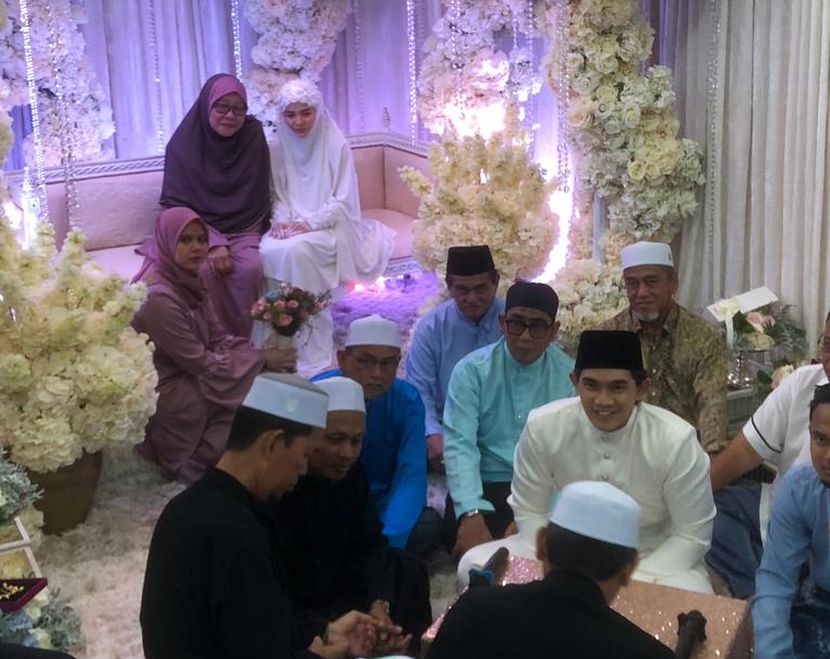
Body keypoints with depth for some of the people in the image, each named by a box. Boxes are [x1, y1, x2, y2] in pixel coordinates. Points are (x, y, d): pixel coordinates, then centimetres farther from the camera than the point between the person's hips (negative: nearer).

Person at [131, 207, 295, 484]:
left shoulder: (188, 279, 1)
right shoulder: (158, 297, -27)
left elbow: (217, 338, 3)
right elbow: (200, 363, -23)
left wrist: (262, 354, -14)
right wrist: (261, 360, -16)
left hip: (187, 377, 9)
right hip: (164, 395, -9)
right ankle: (194, 460, 5)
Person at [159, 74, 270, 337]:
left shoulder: (253, 137, 1)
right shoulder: (183, 144, -5)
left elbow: (258, 197, 6)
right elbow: (178, 204, -7)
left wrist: (252, 233, -9)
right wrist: (213, 243, -20)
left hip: (242, 229, 2)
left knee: (251, 268, -30)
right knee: (205, 268, -32)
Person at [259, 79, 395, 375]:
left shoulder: (336, 146, -5)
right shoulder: (278, 149, 8)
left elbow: (343, 202, -7)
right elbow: (278, 196, 11)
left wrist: (309, 223, -20)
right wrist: (282, 220, -11)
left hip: (328, 227, -4)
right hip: (292, 226, 4)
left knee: (297, 250, -35)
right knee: (269, 250, -30)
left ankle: (315, 355, -29)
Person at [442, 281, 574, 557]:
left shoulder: (570, 375, 2)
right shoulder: (471, 370, -3)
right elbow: (459, 444, -12)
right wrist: (471, 514, -29)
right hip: (485, 487, -1)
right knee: (469, 539, -31)